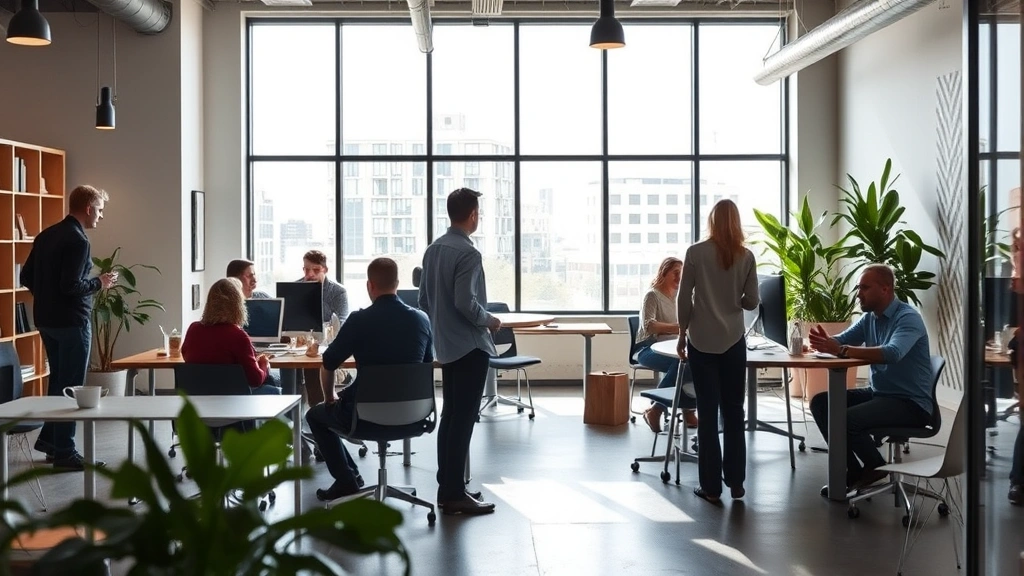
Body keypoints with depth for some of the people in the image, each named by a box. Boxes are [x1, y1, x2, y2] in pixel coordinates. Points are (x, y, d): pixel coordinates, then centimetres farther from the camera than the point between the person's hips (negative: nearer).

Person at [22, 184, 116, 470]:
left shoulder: (46, 235, 9)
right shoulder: (78, 240, -18)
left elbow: (26, 277, 12)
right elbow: (71, 286, -25)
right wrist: (100, 283, -9)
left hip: (46, 319, 9)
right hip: (71, 321, -9)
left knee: (58, 380, 20)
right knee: (70, 386, -1)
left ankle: (49, 438, 28)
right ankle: (64, 452, 5)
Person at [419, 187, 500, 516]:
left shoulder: (433, 249, 8)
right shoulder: (467, 253, -17)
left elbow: (424, 298, 12)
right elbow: (466, 303, -23)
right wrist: (490, 321, -7)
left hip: (446, 346, 9)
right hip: (469, 346, -9)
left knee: (449, 417, 14)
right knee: (462, 420, -5)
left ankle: (447, 488, 20)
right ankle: (454, 495, -2)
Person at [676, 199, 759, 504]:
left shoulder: (696, 252, -6)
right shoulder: (746, 256, -1)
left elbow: (684, 298, -5)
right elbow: (752, 301, 2)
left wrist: (683, 333, 6)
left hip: (702, 341, -2)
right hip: (733, 341, 2)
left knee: (707, 413, 3)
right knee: (733, 411, 11)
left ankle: (711, 486, 6)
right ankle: (735, 482, 15)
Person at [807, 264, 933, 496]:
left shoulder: (908, 318, -17)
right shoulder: (869, 318, 8)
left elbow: (892, 354, -36)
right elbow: (840, 340, 2)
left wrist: (841, 351, -42)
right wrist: (825, 342, -24)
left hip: (911, 403, -9)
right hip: (878, 393, 9)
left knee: (848, 419, -28)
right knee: (820, 403, -3)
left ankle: (875, 467, 0)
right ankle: (854, 471, 0)